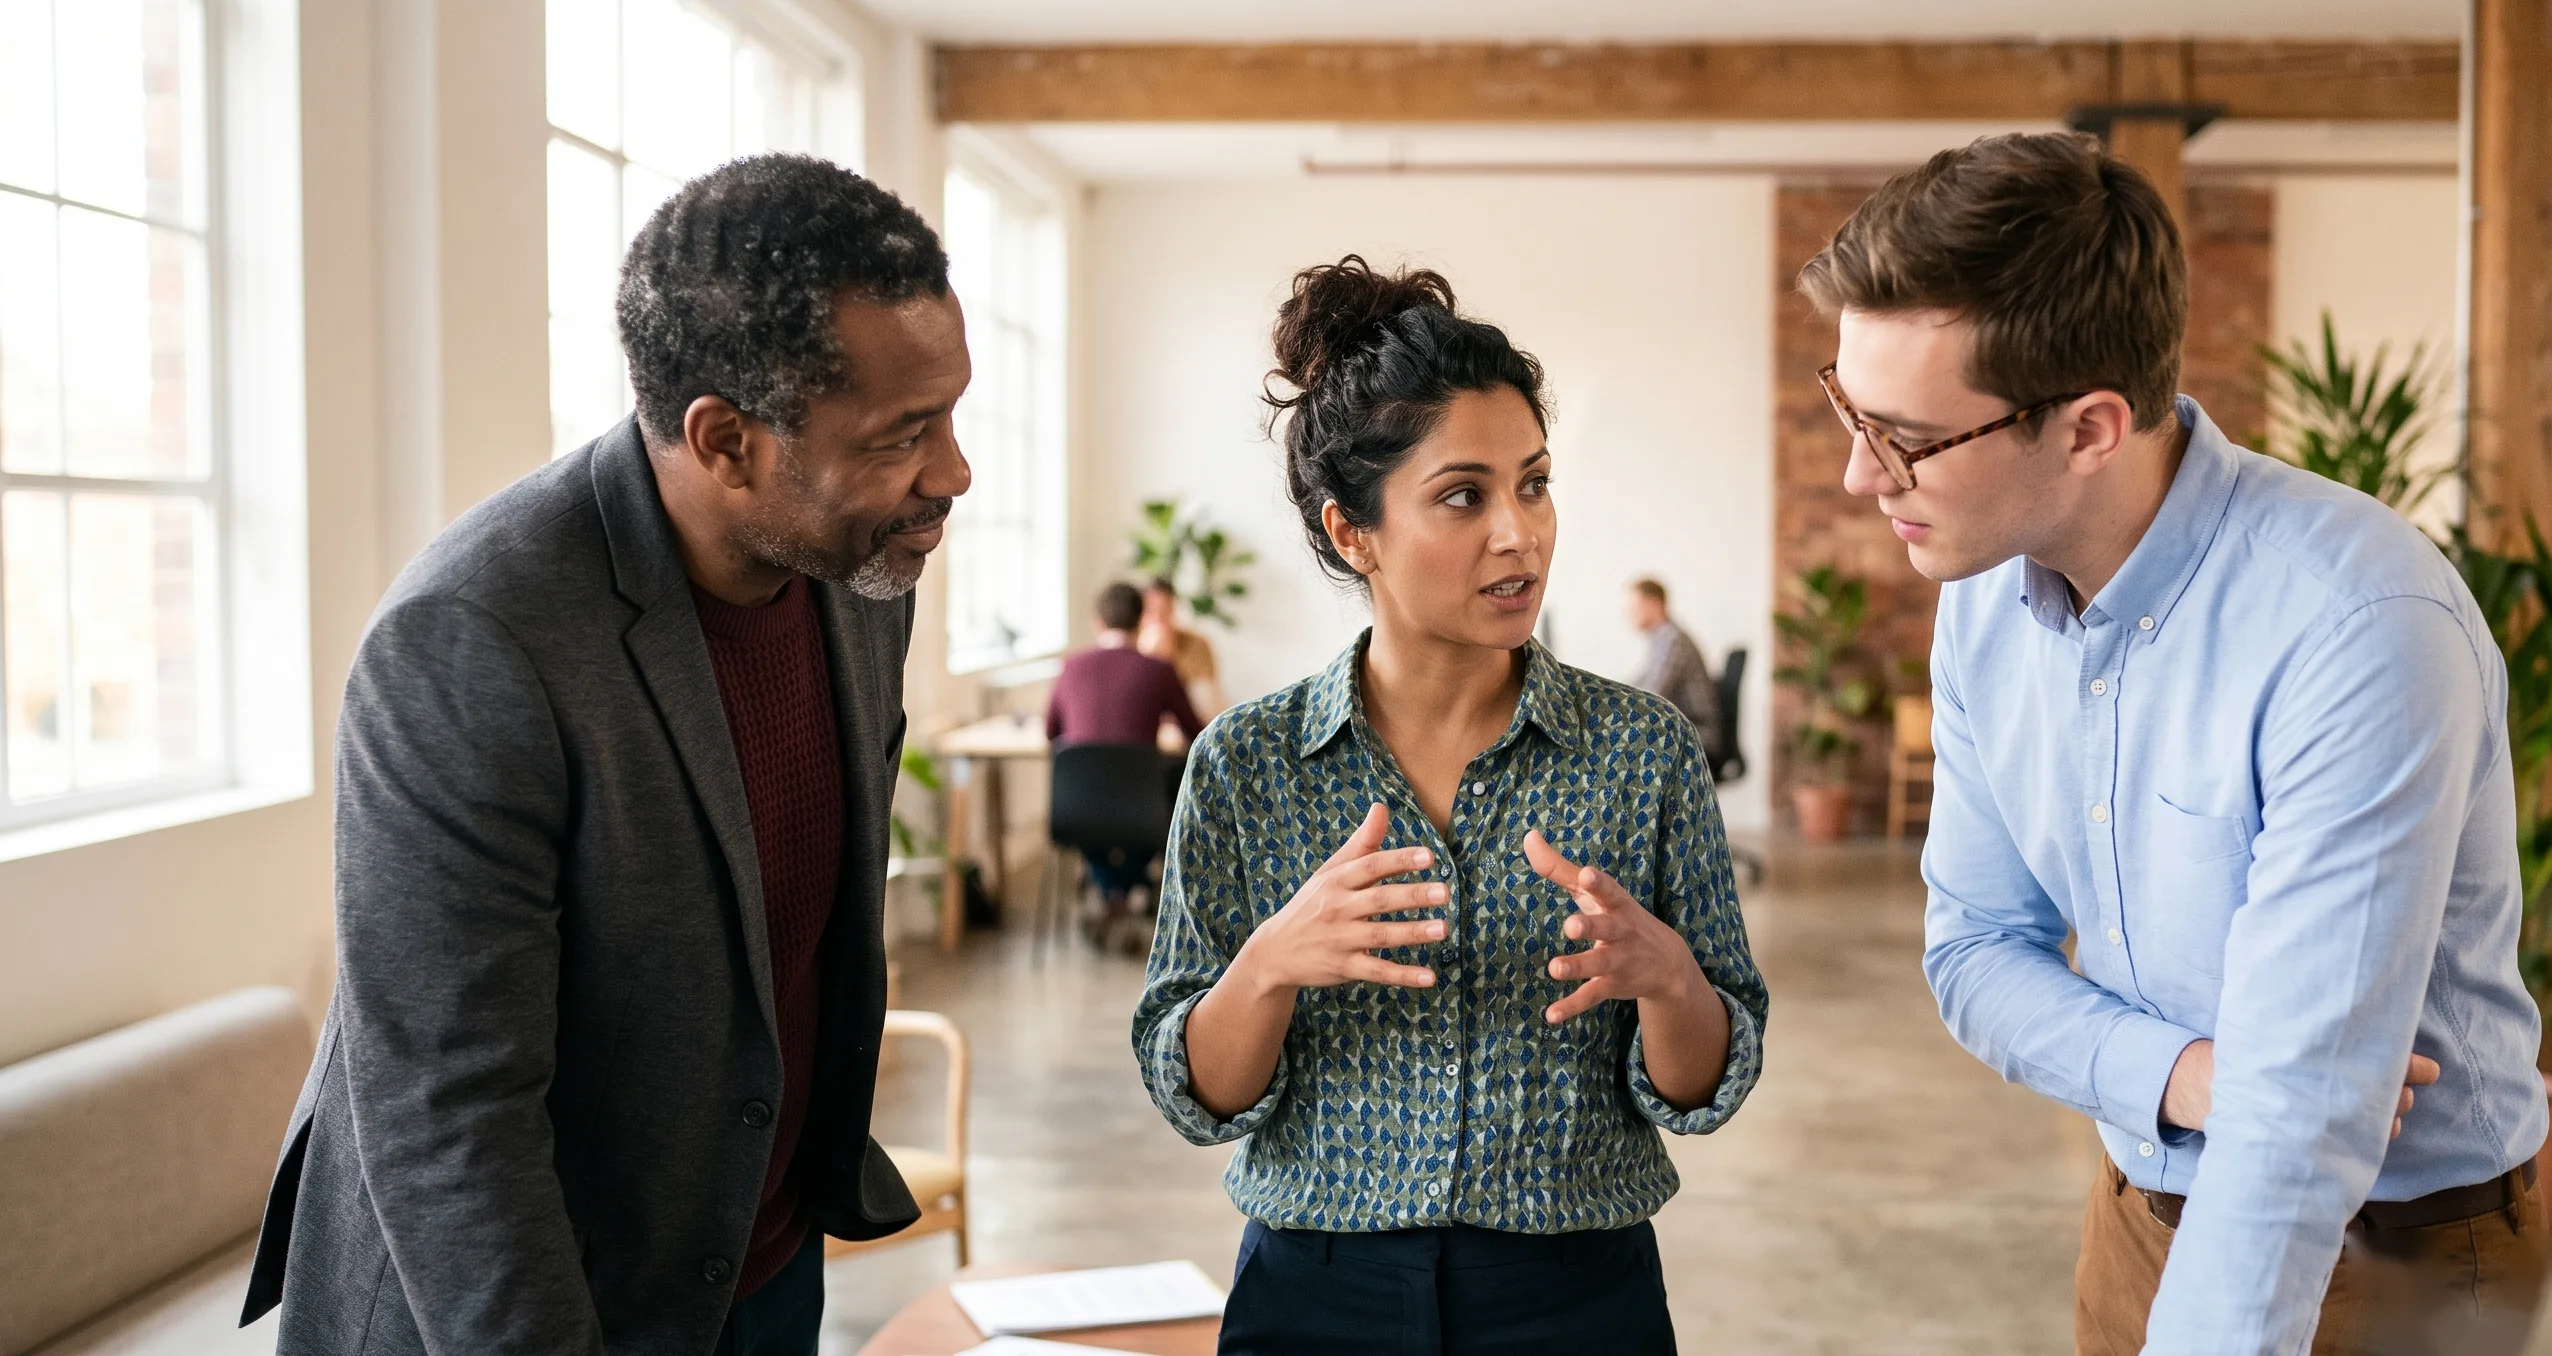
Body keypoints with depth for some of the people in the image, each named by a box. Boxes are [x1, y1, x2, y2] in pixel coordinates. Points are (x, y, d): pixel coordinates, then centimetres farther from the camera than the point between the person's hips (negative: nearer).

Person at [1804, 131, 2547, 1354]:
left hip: (2400, 1250, -5)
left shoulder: (2359, 623, -30)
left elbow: (2301, 1106, -32)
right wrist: (2174, 1077, -19)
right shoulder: (1983, 604, -7)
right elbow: (1975, 946, -1)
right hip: (2149, 1206, 6)